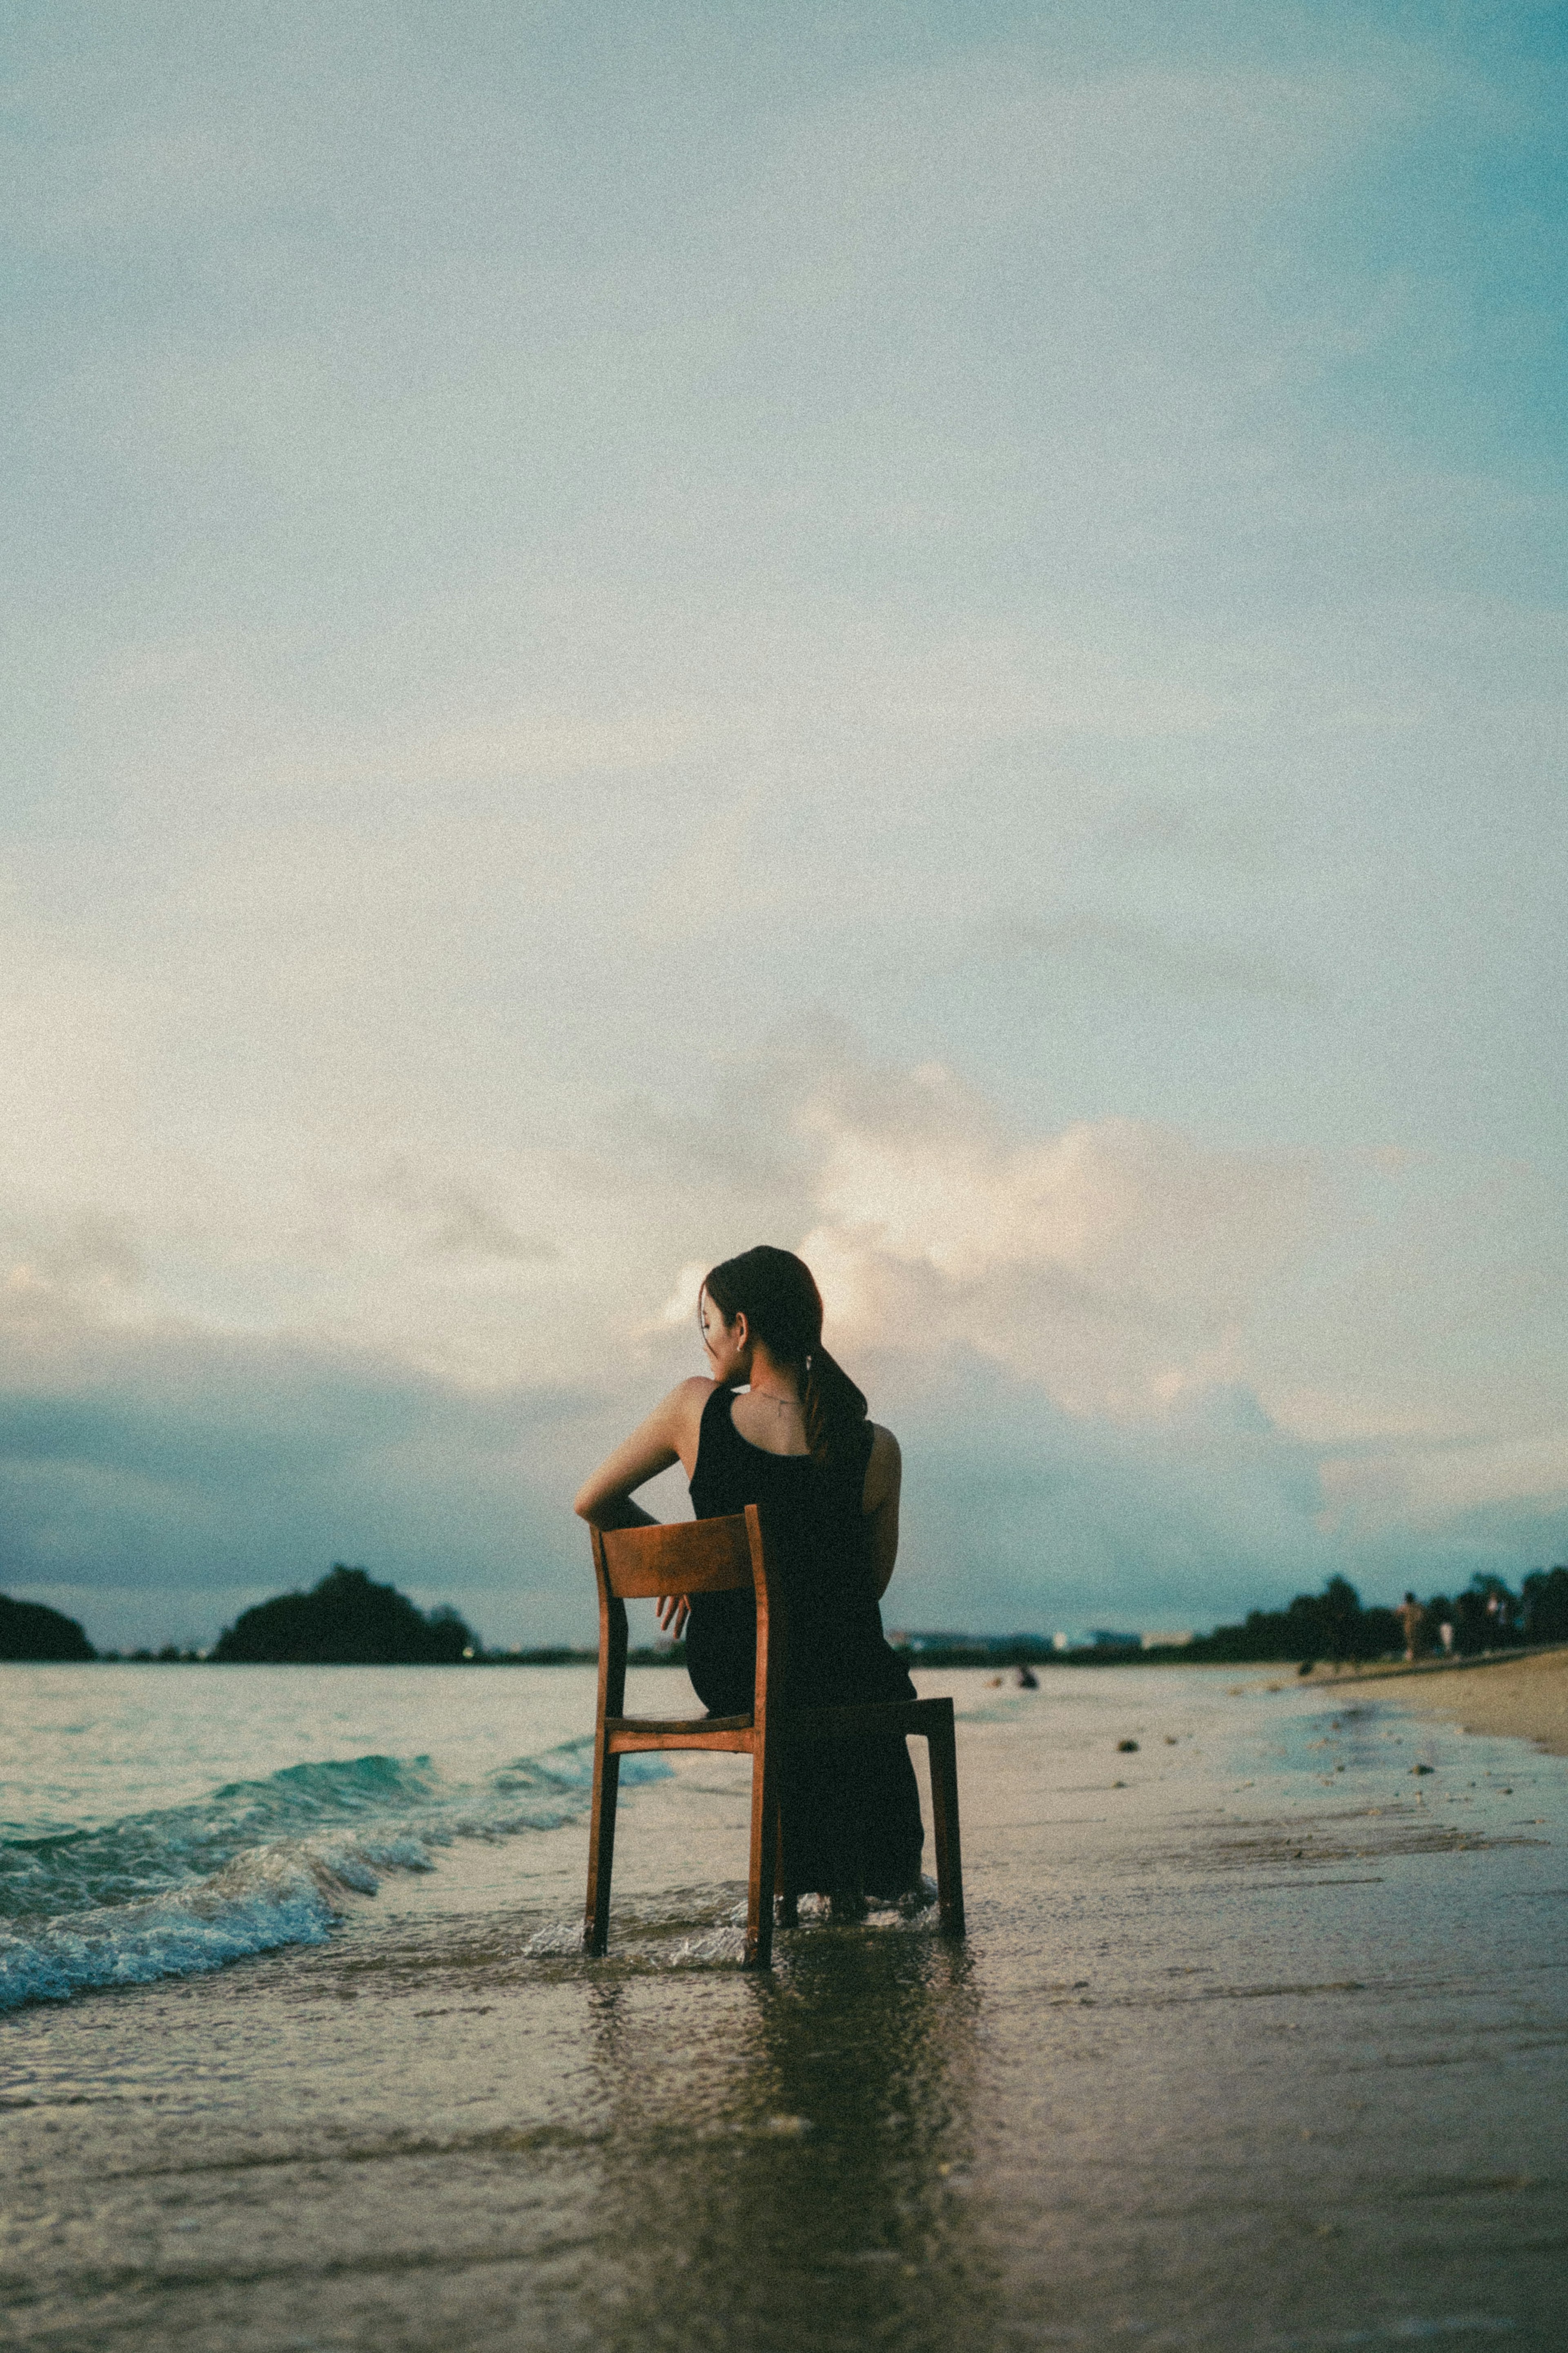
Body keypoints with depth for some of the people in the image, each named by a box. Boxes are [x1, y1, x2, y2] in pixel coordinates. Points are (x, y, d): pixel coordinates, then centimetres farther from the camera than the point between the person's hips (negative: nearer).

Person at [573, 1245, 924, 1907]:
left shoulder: (694, 1407, -14)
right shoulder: (875, 1450, -15)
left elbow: (592, 1503, -1)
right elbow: (873, 1583, 1)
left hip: (724, 1674, 2)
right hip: (838, 1679, -2)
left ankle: (817, 1874, 49)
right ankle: (887, 1870, 52)